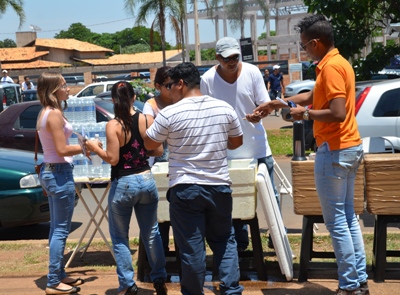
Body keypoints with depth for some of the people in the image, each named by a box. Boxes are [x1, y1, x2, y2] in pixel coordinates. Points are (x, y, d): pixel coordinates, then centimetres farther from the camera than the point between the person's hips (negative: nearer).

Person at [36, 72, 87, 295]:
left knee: (57, 228, 17)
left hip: (50, 170, 10)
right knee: (61, 230, -3)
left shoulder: (45, 112, 12)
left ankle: (59, 275, 26)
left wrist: (81, 146, 12)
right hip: (59, 173, -10)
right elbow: (62, 150, -20)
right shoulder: (55, 113, -18)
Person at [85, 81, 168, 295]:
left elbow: (112, 159, -15)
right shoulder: (147, 120, -3)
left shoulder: (113, 125, -14)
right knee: (151, 233, 17)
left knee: (120, 238, 11)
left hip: (123, 184, -4)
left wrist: (95, 148, 1)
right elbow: (158, 151, 2)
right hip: (146, 180, 4)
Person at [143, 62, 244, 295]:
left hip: (185, 189, -3)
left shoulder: (170, 114, -12)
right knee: (225, 241, 16)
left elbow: (149, 144, 1)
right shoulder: (225, 108, -1)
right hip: (220, 187, 3)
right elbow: (237, 142, 11)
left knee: (192, 247, 5)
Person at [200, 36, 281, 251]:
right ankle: (240, 241, 24)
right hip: (228, 151, 0)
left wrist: (259, 114, -26)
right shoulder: (207, 80, -8)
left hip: (258, 147, 0)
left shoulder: (252, 72, -7)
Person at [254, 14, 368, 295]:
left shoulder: (331, 67, -18)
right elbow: (313, 96, 26)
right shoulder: (339, 62, 13)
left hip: (334, 151, -10)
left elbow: (337, 114, -26)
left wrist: (306, 113, -12)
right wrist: (276, 103, 26)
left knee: (336, 221, -2)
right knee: (348, 217, 14)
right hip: (349, 147, 10)